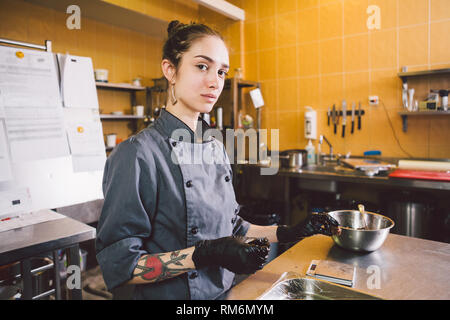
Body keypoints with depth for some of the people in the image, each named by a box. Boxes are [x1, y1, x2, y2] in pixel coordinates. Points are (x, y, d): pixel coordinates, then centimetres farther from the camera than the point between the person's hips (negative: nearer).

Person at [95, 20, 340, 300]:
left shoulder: (216, 148, 1)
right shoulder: (138, 154, -20)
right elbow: (118, 266, -19)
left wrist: (288, 232, 1)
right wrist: (202, 255, -29)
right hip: (172, 295, -6)